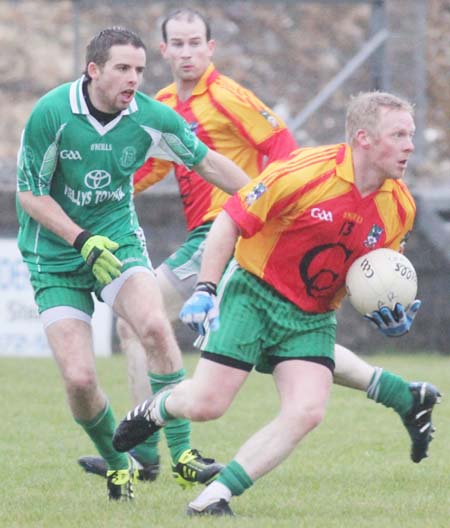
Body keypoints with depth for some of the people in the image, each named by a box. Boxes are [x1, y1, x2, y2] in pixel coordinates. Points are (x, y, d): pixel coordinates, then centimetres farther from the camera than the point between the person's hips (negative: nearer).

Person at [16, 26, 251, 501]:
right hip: (55, 256, -2)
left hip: (117, 238, 2)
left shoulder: (151, 118, -11)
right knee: (78, 377, -12)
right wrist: (84, 241, -22)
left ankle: (183, 453, -18)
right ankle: (116, 463, 16)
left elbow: (205, 162, 5)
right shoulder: (51, 114, -19)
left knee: (155, 327, -27)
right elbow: (30, 194, -12)